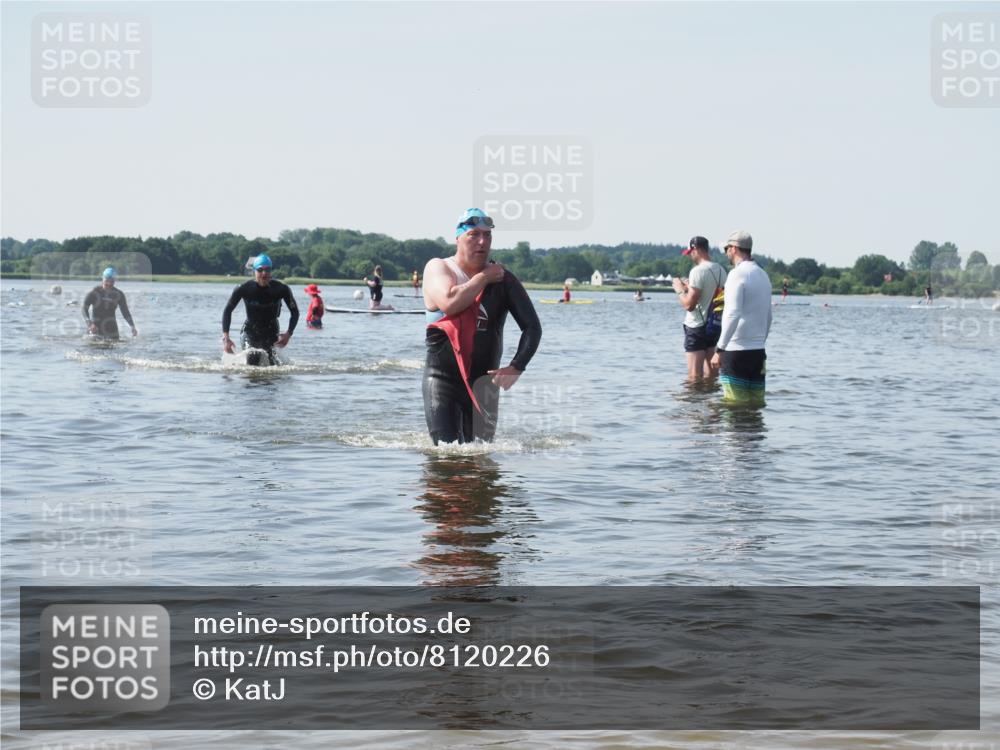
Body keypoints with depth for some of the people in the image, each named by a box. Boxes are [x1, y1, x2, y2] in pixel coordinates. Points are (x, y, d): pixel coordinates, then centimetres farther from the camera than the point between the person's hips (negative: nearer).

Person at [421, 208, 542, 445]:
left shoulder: (503, 280, 4)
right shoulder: (438, 268, -1)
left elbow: (532, 326, 1)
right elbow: (450, 303, -22)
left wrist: (516, 367, -15)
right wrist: (483, 277, -10)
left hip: (483, 379, 3)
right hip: (443, 378, -2)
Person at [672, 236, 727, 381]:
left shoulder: (698, 271, -17)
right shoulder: (720, 270, 6)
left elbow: (689, 305, -19)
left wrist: (680, 290, -2)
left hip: (697, 327, -8)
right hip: (714, 326, 8)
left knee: (694, 375, -4)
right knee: (710, 373, 14)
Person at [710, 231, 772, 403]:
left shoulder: (738, 274, -11)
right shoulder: (763, 275, 14)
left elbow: (733, 315, -20)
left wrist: (720, 350, -19)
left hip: (736, 351, -8)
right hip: (758, 351, 8)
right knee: (756, 402, 7)